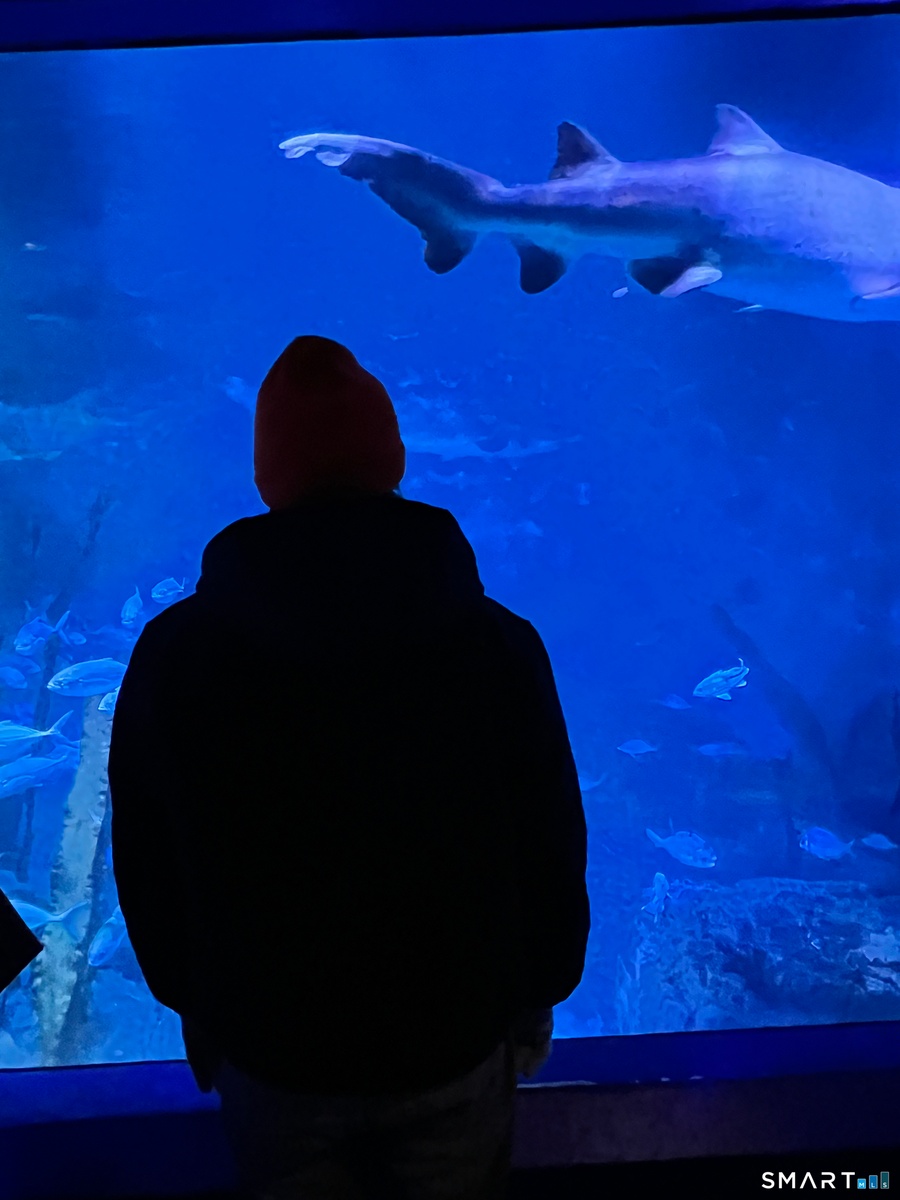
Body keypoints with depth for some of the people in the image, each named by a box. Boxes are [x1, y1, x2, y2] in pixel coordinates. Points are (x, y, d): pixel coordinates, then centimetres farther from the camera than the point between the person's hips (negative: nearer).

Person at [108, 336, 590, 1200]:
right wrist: (535, 996, 8)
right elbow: (551, 853, -10)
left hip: (266, 1056, 1)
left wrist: (192, 1006, 12)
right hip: (454, 1044, 0)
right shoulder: (497, 643, -19)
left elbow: (146, 871, -5)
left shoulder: (174, 653, -16)